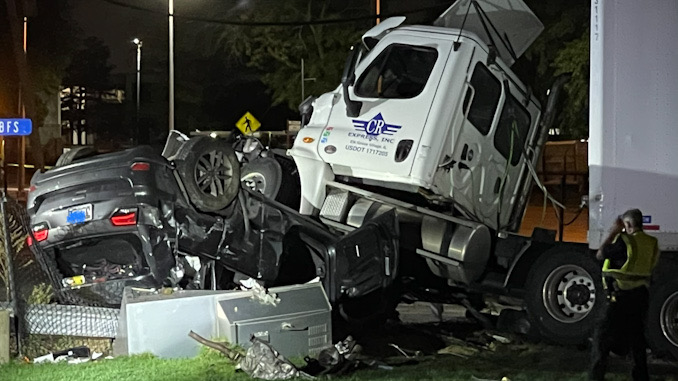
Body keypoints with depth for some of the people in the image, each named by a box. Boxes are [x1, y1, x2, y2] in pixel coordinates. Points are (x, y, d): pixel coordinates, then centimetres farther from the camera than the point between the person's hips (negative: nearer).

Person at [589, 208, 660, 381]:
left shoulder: (625, 241, -17)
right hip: (641, 295, 7)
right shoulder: (651, 243, 4)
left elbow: (600, 254, -12)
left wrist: (613, 233, -5)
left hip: (621, 296, -7)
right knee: (637, 335, 19)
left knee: (602, 336, 0)